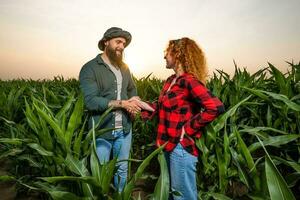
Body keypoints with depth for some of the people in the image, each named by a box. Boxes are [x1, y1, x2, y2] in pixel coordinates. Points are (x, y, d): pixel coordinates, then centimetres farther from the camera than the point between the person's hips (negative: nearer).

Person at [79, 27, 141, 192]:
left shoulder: (124, 68, 10)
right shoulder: (90, 68, -10)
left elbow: (132, 90, 21)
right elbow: (91, 101, -20)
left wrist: (133, 102, -1)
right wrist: (121, 103, -21)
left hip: (124, 129, 5)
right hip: (102, 130, -5)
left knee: (122, 169, 21)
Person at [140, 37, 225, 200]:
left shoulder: (189, 81, -19)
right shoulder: (171, 80, 8)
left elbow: (216, 107, -28)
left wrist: (189, 128, -21)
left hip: (182, 147, -9)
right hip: (169, 145, 9)